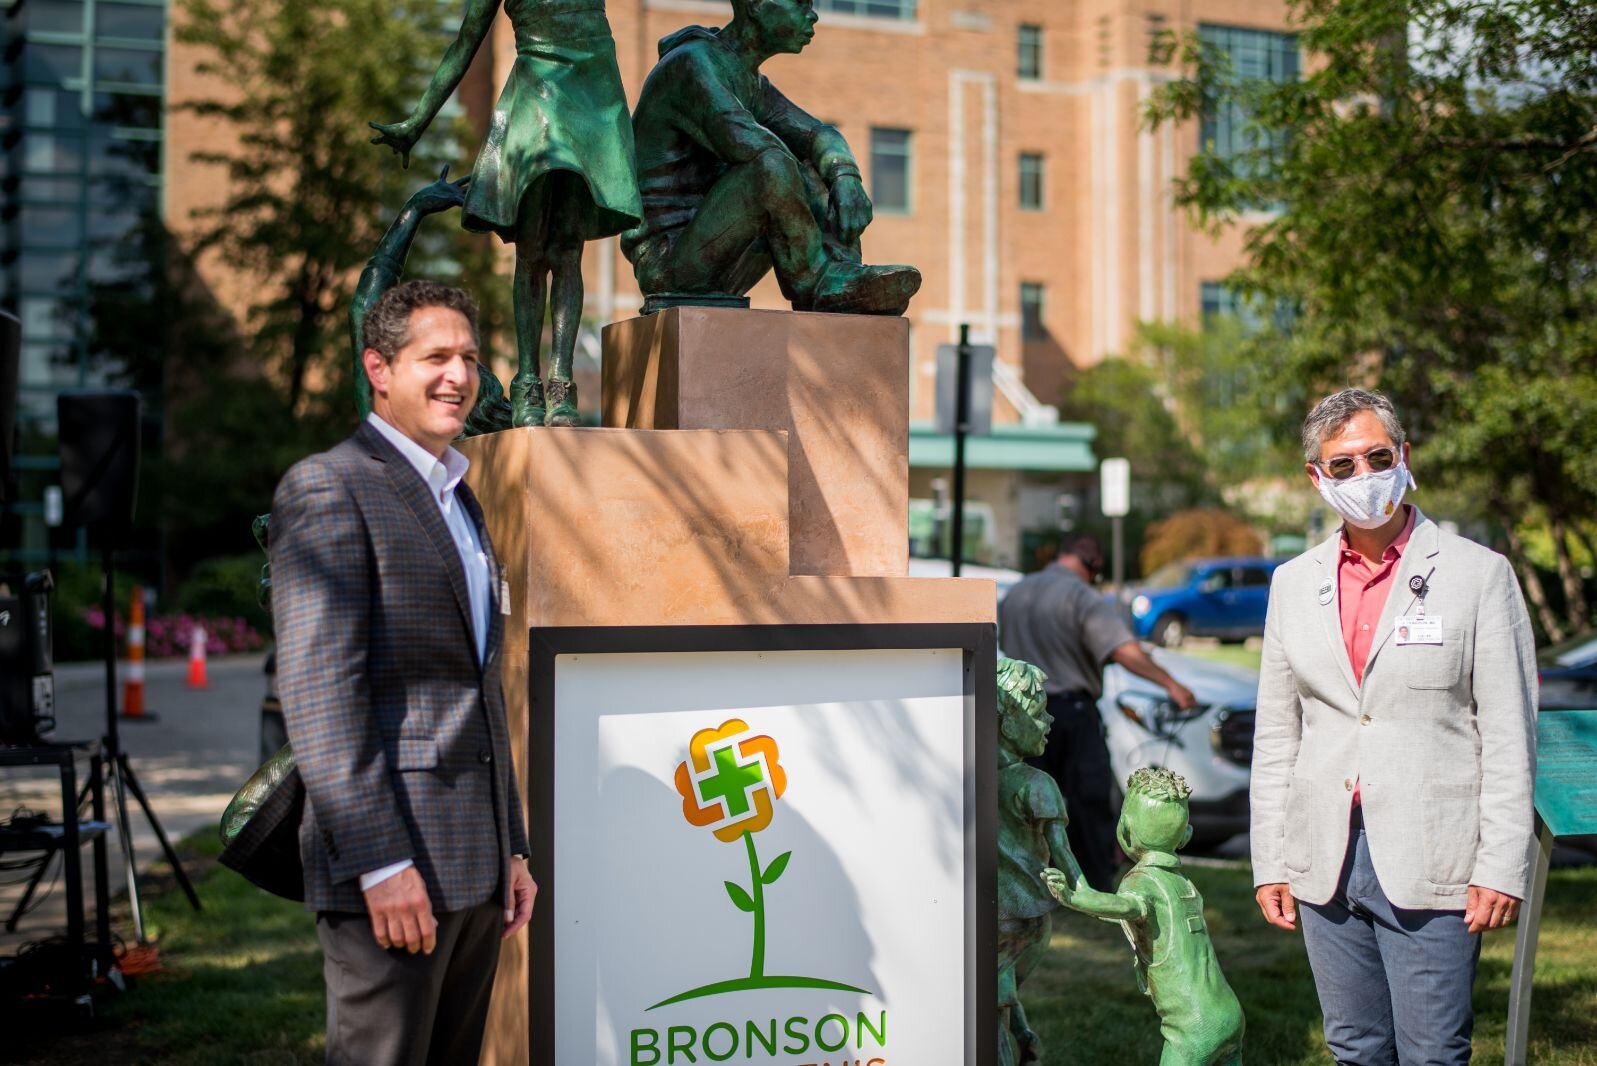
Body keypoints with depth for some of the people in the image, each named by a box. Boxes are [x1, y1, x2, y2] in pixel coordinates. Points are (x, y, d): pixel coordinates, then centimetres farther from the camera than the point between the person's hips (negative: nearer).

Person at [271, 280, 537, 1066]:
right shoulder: (326, 489, -8)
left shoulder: (459, 502, 19)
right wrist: (380, 862, -21)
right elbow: (318, 694, -16)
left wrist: (510, 849, 17)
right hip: (388, 861, -8)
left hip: (473, 866, 8)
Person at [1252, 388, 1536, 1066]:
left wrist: (1502, 869, -8)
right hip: (1326, 865, 4)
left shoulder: (1479, 574, -2)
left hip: (1430, 870, -4)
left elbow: (1510, 737, -3)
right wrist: (1270, 863, 8)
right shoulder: (1294, 583, 10)